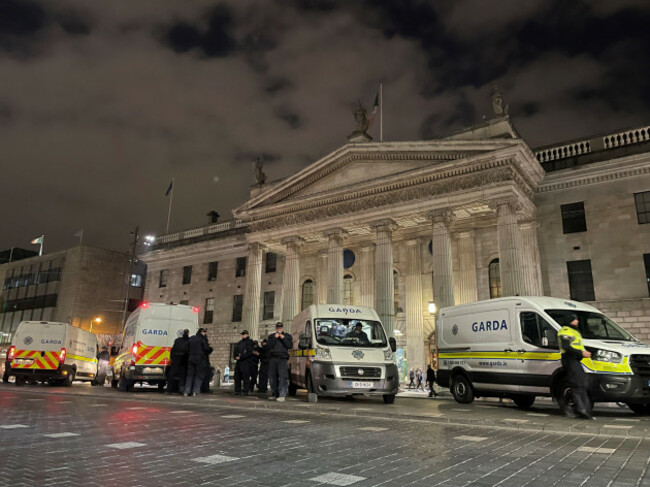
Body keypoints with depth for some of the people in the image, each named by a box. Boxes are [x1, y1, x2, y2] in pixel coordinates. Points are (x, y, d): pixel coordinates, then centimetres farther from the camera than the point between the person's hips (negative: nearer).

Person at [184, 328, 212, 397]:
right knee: (199, 375, 2)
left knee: (190, 375, 10)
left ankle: (186, 391, 6)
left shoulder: (191, 339, 14)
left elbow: (188, 349, 17)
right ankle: (195, 391, -2)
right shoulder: (202, 338, -6)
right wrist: (210, 348, 5)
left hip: (191, 358, 6)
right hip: (200, 359, -5)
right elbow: (206, 348, -13)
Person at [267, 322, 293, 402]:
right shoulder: (271, 336, 17)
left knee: (282, 377, -13)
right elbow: (268, 345, 1)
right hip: (273, 358, 3)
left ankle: (282, 395, -15)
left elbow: (290, 346, -3)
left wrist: (283, 338, -9)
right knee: (272, 377, 5)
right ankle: (274, 394, 16)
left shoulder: (288, 336, 12)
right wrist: (275, 338, -8)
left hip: (282, 359, -3)